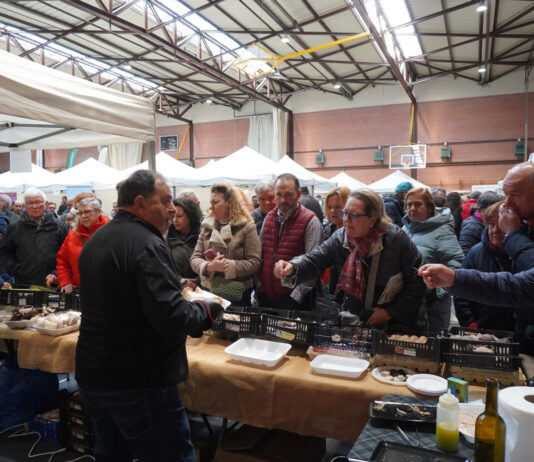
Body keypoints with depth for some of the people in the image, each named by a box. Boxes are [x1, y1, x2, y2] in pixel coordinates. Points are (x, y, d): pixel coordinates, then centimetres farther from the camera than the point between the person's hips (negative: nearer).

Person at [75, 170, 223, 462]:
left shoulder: (96, 240, 9)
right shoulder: (147, 245, -21)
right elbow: (172, 319, -28)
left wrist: (176, 291, 16)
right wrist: (208, 310, -9)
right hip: (138, 384, -9)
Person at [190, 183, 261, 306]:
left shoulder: (247, 227, -6)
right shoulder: (207, 227, 7)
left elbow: (254, 263, -12)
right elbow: (194, 258, 2)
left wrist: (228, 266, -22)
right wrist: (209, 266, -18)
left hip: (237, 295, -3)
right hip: (208, 291, 4)